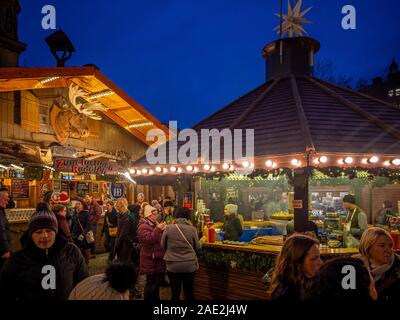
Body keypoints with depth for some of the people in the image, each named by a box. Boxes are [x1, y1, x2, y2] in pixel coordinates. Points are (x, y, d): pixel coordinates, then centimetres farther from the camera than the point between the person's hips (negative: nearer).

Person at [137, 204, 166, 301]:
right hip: (150, 260, -9)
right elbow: (149, 239, -27)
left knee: (158, 281, 17)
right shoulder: (143, 226, -13)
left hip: (158, 258, 9)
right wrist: (158, 229, -26)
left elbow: (161, 238, 21)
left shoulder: (155, 224, 14)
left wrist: (163, 229, 2)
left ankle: (156, 298, 31)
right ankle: (148, 298, 10)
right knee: (151, 282, -2)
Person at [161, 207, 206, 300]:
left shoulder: (168, 228, -10)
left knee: (175, 293, 10)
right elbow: (197, 246, 5)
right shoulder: (192, 229, -9)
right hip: (189, 265, 1)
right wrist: (202, 240, 25)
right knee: (189, 292, 17)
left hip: (173, 265, 0)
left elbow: (163, 245, 3)